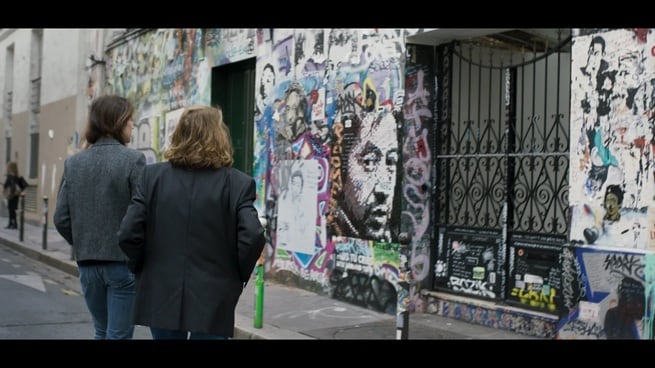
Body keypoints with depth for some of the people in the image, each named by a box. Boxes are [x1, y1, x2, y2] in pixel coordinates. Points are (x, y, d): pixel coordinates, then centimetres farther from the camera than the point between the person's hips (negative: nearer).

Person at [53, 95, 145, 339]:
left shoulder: (73, 163, 4)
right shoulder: (133, 160, -11)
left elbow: (61, 219, 3)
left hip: (88, 264, 5)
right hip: (123, 263, -5)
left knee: (102, 332, 21)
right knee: (119, 334, 3)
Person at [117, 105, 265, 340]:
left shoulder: (152, 176, -2)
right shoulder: (237, 183, -8)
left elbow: (128, 234, -7)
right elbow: (252, 237, -16)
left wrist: (141, 270, 9)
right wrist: (238, 277, 0)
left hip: (162, 296, 2)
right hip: (211, 301, -2)